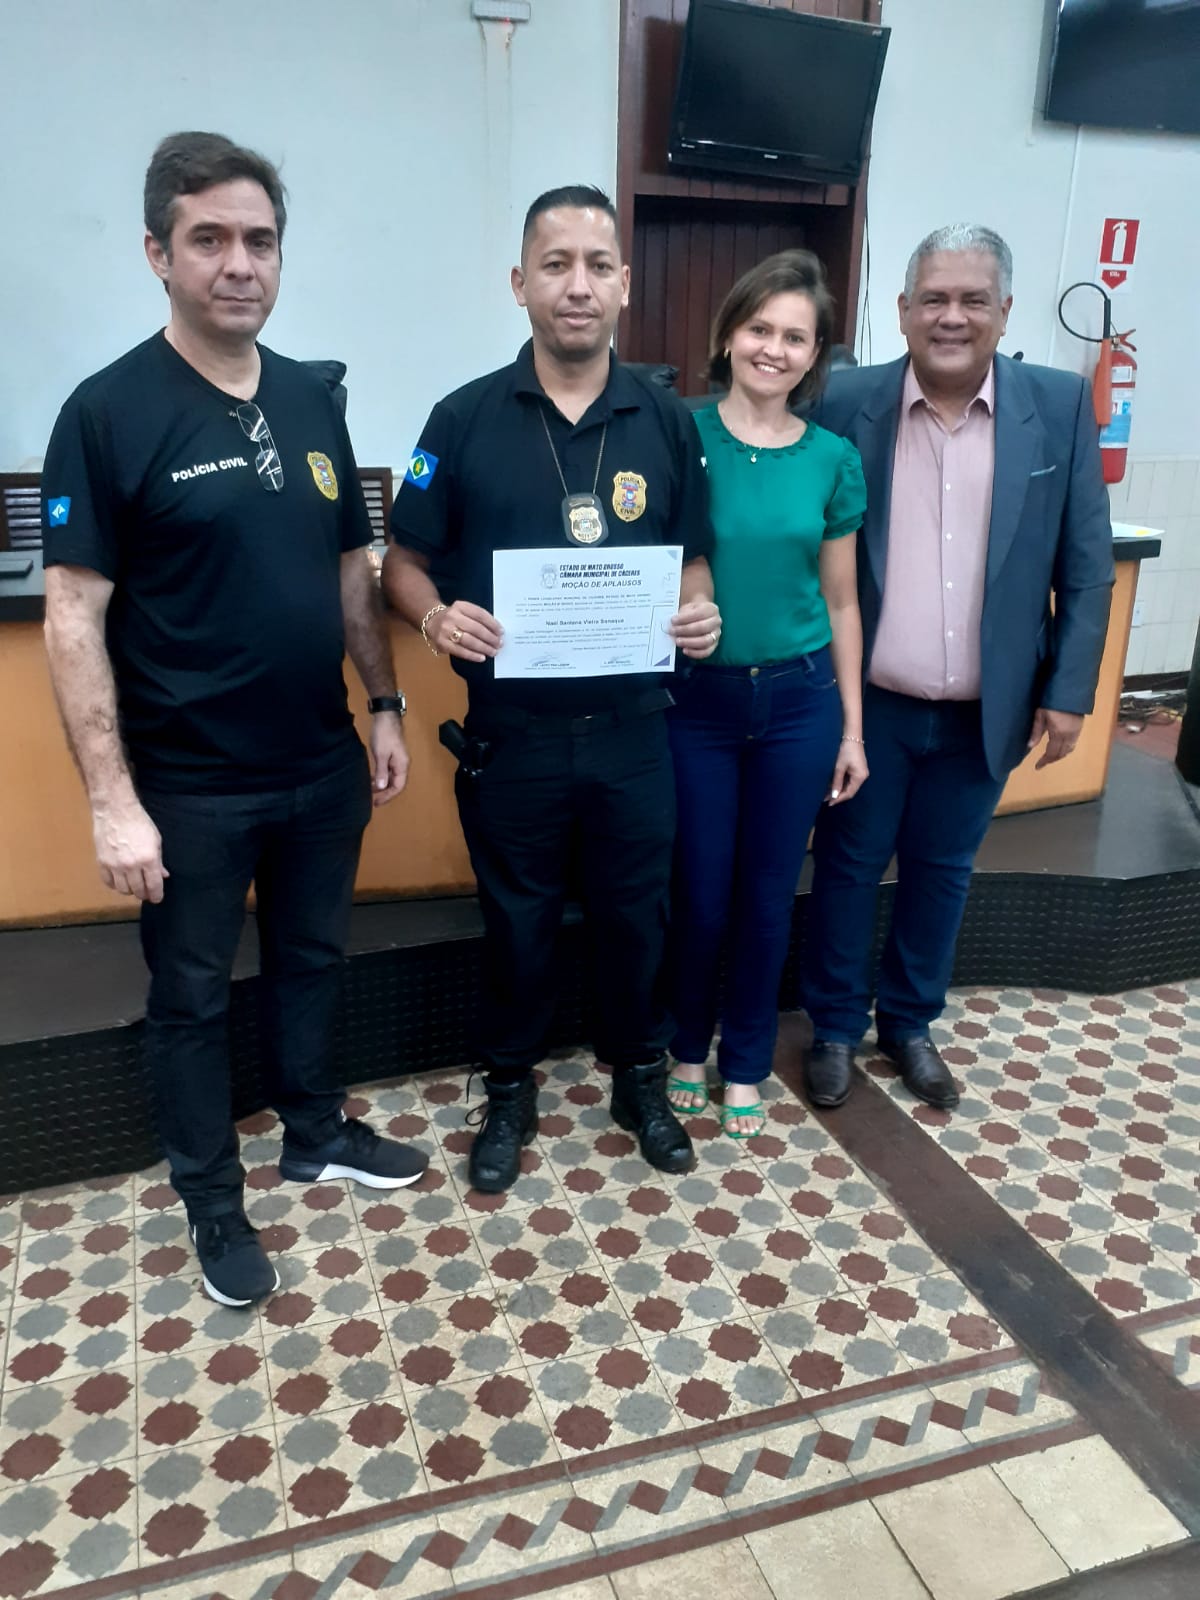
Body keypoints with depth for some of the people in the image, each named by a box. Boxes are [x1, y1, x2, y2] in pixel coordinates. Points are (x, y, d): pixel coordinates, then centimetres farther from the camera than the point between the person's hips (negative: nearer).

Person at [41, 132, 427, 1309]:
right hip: (190, 786, -5)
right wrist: (113, 799, -18)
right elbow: (73, 617, -14)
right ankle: (212, 1203, 32)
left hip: (322, 766, 5)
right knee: (192, 996, 12)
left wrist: (385, 704, 8)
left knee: (312, 957, 20)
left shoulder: (311, 402, 4)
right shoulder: (109, 412, -12)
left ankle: (316, 1134, 42)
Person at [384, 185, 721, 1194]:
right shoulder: (466, 418, -4)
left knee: (635, 915, 16)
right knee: (518, 923, 14)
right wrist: (436, 615, -20)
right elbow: (405, 562, 1)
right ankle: (511, 1090, 37)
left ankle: (640, 1077, 40)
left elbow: (692, 558, 9)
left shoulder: (665, 421, 2)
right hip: (511, 733, -1)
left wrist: (699, 612, -13)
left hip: (633, 730, 2)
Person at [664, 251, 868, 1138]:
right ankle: (688, 1045, 35)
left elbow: (841, 603, 6)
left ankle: (746, 1062, 33)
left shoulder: (834, 460, 1)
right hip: (697, 699, -1)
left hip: (798, 702, 2)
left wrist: (852, 728, 6)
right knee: (701, 893, 8)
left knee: (768, 895, 12)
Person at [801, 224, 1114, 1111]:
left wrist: (1070, 690, -4)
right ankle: (835, 1025, 32)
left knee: (942, 872, 16)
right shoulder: (845, 403, -7)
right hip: (869, 702, -1)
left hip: (986, 709, 2)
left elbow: (1086, 565, 0)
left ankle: (911, 1021, 37)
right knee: (848, 866, 11)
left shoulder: (1061, 406, -4)